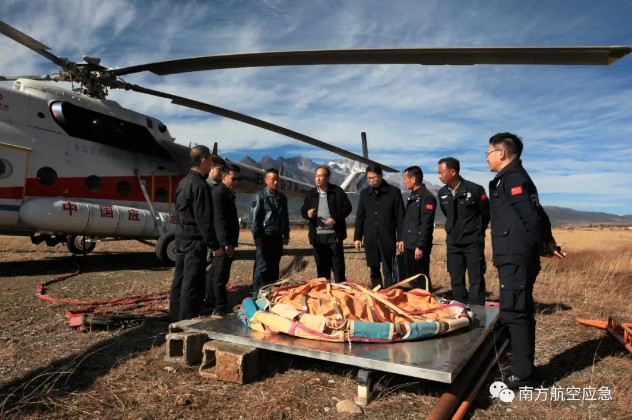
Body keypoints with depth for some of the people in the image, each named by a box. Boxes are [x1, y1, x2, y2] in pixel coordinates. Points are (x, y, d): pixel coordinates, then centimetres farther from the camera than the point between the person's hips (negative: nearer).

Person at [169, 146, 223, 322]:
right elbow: (204, 219, -20)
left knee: (180, 281, 15)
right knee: (192, 284, -4)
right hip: (194, 240, -10)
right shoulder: (199, 185, -16)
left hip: (182, 237, 10)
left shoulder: (184, 182, 13)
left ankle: (176, 319, 24)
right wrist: (215, 245, -16)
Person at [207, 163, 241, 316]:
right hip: (223, 242, -10)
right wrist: (227, 243, -25)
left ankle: (211, 303, 27)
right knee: (220, 276, -4)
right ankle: (221, 309, 2)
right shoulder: (219, 193, -14)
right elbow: (220, 220, -22)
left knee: (215, 274, 17)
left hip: (225, 241, 10)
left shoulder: (227, 193, 17)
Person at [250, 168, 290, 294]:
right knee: (262, 268, -4)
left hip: (277, 237, 6)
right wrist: (256, 236, -15)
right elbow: (254, 218, -10)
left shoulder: (282, 197, 13)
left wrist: (286, 235, 17)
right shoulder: (260, 196, -5)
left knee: (274, 267, 12)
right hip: (265, 237, -6)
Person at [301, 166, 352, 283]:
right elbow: (303, 210, 16)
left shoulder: (337, 191, -1)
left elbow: (347, 207, -2)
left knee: (337, 264, 3)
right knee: (321, 265, 11)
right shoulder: (310, 194, 10)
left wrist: (336, 218, -16)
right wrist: (308, 214, -8)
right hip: (317, 235, 3)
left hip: (334, 234, -3)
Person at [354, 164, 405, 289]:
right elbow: (360, 217, 11)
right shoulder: (364, 193, 8)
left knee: (388, 271, 0)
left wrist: (400, 238, -6)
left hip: (387, 238, -3)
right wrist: (357, 237, 7)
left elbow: (400, 217, -2)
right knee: (374, 270, 11)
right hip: (370, 238, 4)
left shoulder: (394, 192, -2)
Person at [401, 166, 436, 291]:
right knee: (411, 278, 15)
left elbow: (426, 225, -19)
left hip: (418, 246, -9)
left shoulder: (427, 197, -13)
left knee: (421, 279, -2)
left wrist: (420, 246, -20)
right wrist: (403, 239, 18)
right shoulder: (412, 196, 15)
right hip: (409, 245, 9)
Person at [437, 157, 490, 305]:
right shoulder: (442, 193, 0)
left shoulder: (475, 189, -14)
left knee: (476, 280, 1)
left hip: (473, 243, -4)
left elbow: (486, 214, -1)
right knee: (456, 281, 9)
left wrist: (476, 232, 8)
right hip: (453, 243, 5)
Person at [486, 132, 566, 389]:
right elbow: (533, 215, 16)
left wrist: (547, 244, -6)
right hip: (516, 258, 10)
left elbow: (532, 216, -20)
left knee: (514, 314, -5)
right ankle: (524, 368, 27)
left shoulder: (513, 179, -13)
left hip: (516, 260, -10)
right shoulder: (512, 178, 18)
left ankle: (522, 375, 3)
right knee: (521, 313, 16)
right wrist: (546, 244, 13)